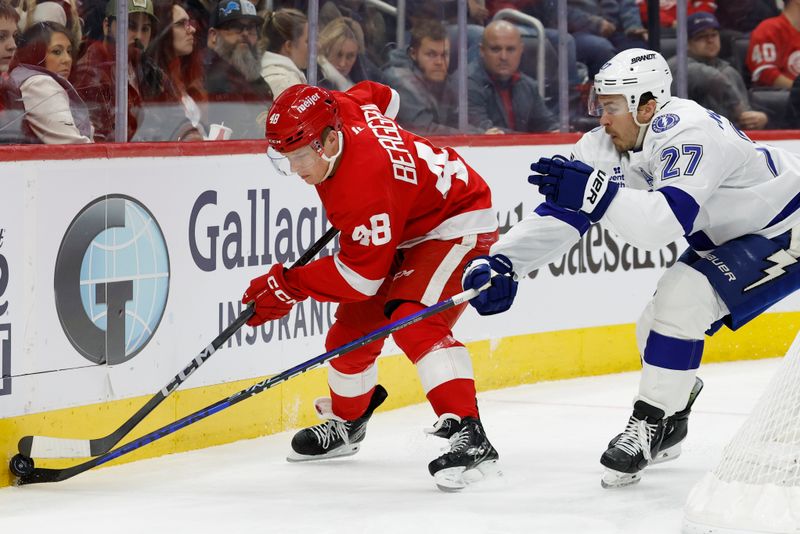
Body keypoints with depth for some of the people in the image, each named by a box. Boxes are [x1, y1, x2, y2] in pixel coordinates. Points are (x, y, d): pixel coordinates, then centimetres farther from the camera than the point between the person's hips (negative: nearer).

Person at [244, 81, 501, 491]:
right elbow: (382, 96, 10)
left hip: (455, 226, -10)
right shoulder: (338, 108, -15)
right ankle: (346, 423, 35)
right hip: (403, 227, 10)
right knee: (352, 326, 11)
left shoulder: (362, 185, -38)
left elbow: (363, 274, -30)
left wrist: (288, 286, -25)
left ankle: (468, 436, -37)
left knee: (414, 322, -30)